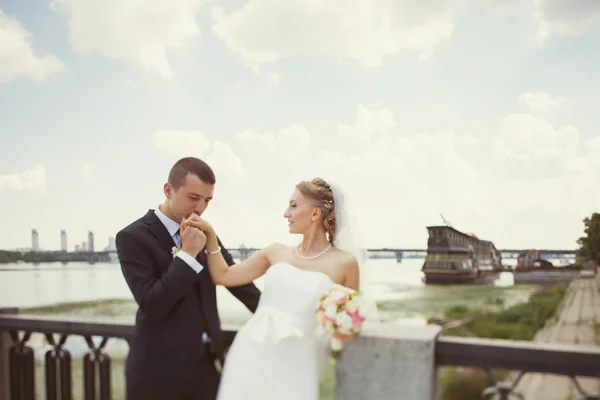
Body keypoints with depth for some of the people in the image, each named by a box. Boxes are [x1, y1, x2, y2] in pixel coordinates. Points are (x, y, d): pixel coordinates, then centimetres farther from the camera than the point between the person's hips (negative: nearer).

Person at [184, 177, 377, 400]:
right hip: (250, 357, 3)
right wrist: (209, 235, 2)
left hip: (293, 368, -3)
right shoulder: (276, 253, 9)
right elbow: (222, 276, 13)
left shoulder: (344, 263, -2)